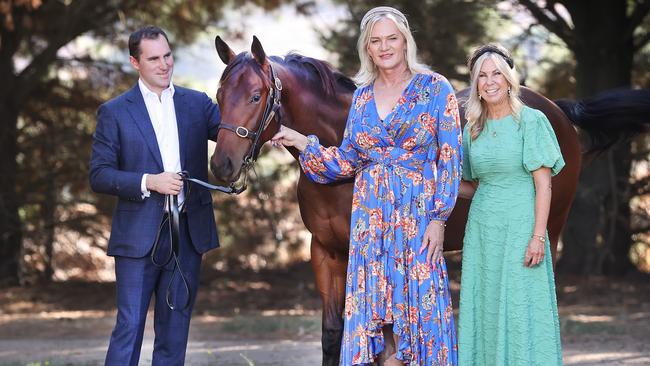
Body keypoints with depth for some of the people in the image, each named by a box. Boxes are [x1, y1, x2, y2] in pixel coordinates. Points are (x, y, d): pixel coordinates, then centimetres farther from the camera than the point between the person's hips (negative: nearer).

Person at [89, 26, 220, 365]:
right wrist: (148, 182, -17)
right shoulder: (115, 112, 1)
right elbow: (99, 175, -3)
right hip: (139, 235, -3)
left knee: (175, 331, 9)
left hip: (188, 233, 3)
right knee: (129, 328, -4)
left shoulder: (198, 104, 9)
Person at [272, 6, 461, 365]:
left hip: (418, 214, -4)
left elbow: (450, 159, -5)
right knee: (377, 307, 4)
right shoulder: (363, 95, 10)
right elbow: (347, 161, 13)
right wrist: (303, 143, 2)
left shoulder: (435, 88, -3)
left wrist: (438, 219, -11)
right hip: (371, 215, 4)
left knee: (420, 304, -1)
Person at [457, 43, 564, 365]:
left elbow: (543, 184, -8)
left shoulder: (531, 121, -4)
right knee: (485, 311, 5)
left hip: (519, 229, -5)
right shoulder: (473, 128, 12)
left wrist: (538, 236, -16)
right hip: (482, 229, 5)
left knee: (521, 311, -5)